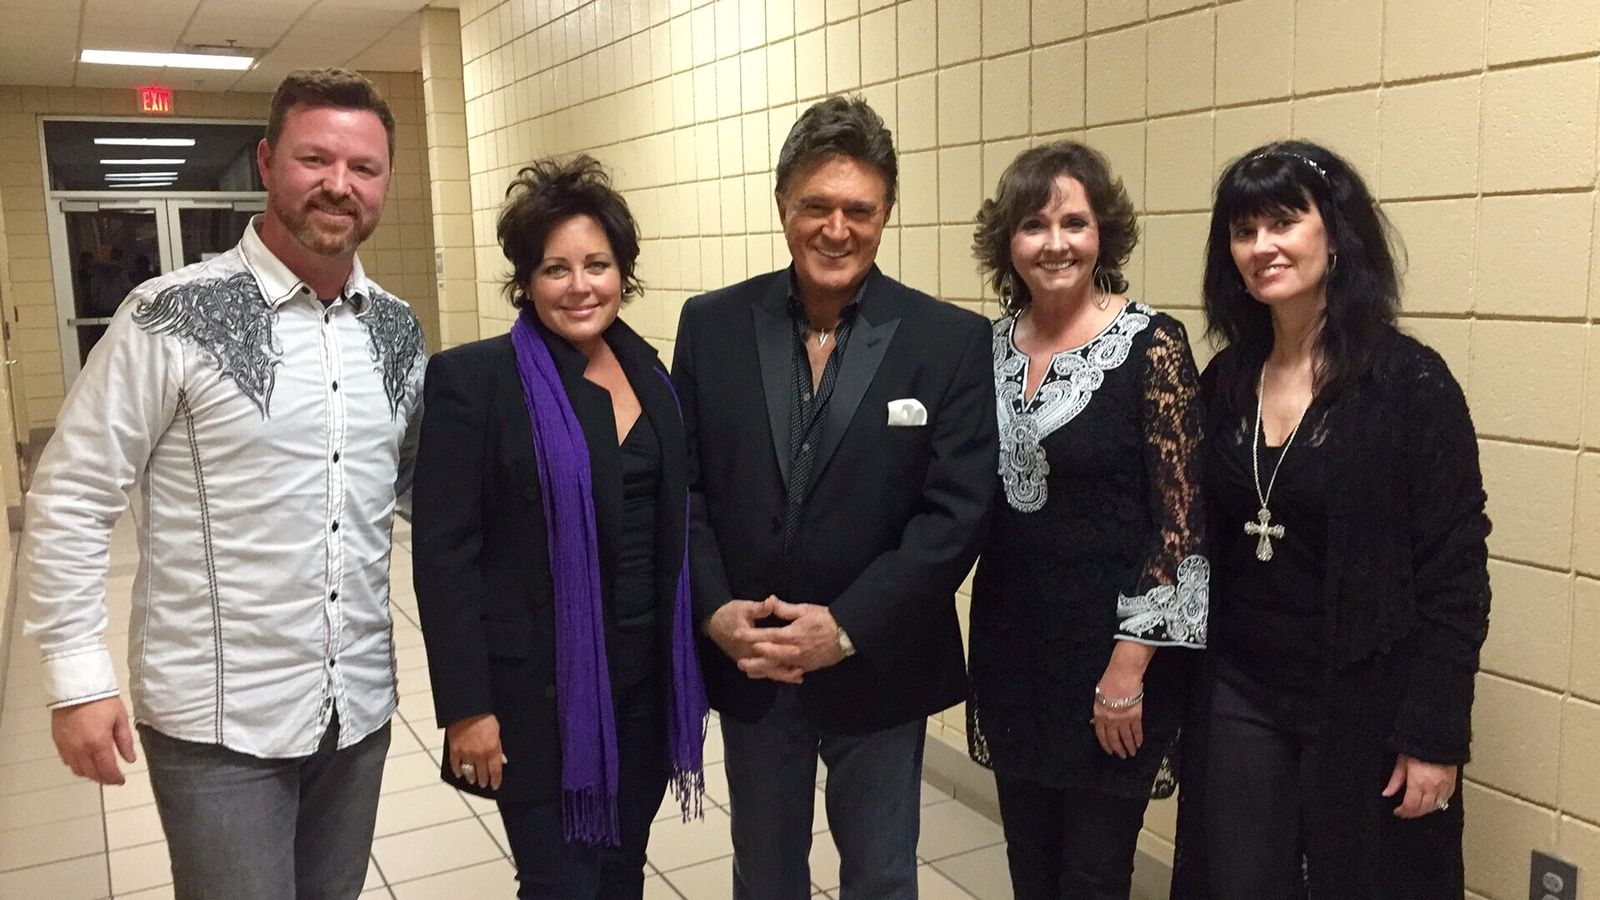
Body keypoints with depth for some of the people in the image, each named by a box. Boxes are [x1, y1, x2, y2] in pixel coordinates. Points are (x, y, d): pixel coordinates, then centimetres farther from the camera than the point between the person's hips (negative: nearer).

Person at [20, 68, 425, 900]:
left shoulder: (397, 329, 3)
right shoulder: (173, 318, -12)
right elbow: (70, 499, -8)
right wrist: (78, 678, -10)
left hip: (358, 704, 5)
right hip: (219, 717, -5)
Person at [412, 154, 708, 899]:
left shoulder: (649, 373, 5)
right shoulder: (472, 379, -11)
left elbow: (672, 529, 10)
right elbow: (444, 555, -12)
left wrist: (688, 665, 9)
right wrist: (466, 705, -14)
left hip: (644, 678, 5)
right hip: (537, 689, -5)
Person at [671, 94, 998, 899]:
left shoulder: (952, 341, -9)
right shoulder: (711, 325, -1)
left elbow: (956, 510, -13)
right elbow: (680, 484, 0)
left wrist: (847, 627, -19)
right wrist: (713, 608, -13)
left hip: (879, 668, -2)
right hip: (746, 663, 2)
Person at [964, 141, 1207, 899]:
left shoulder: (1150, 344, -12)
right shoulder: (992, 345, 4)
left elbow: (1181, 519, -13)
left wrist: (1129, 665, -15)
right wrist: (982, 650, 7)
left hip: (1110, 655, -5)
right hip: (1010, 650, 5)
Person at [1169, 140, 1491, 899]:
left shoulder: (1410, 382, -12)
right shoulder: (1225, 382, 2)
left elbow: (1455, 573, -12)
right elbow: (1202, 546, 7)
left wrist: (1434, 733, -13)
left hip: (1364, 706, -4)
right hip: (1238, 695, 4)